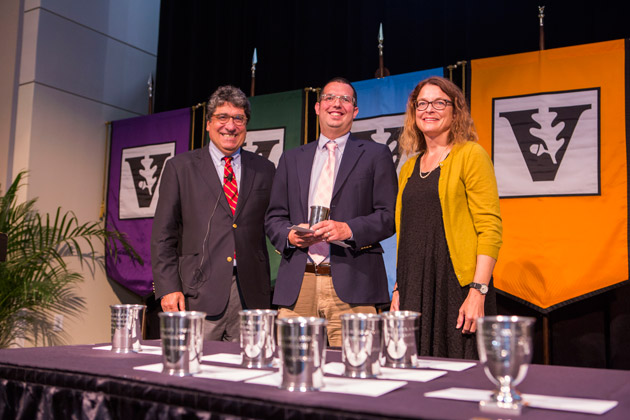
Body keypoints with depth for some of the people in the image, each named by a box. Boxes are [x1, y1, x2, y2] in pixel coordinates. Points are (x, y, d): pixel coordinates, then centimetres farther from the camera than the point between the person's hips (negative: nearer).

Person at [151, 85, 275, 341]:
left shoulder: (264, 170, 12)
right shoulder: (179, 168, 7)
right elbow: (163, 235, 4)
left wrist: (265, 293, 5)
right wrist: (168, 288, -6)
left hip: (250, 295, 2)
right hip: (198, 295, -2)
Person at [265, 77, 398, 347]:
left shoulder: (376, 155, 10)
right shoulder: (292, 159, 20)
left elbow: (389, 216, 2)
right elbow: (274, 216, 18)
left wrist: (348, 229, -14)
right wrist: (290, 235, -4)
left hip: (351, 286, -2)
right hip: (296, 286, 3)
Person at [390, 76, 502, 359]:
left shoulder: (470, 155, -3)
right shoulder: (409, 168, 16)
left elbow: (490, 227, -10)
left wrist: (478, 292, -17)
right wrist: (398, 290, 13)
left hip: (457, 287, -5)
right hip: (415, 290, 6)